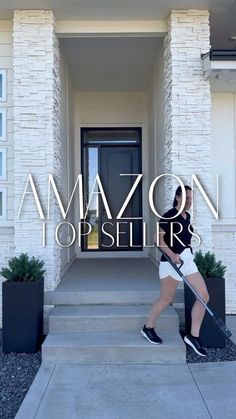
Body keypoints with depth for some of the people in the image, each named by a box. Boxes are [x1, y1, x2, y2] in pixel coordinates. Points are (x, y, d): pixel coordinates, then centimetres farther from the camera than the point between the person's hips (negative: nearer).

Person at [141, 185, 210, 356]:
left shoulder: (187, 216, 10)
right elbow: (159, 238, -17)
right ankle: (148, 328, 28)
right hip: (172, 262, -7)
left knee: (204, 296, -1)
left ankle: (193, 335, 9)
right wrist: (172, 254, -27)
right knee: (166, 300, 5)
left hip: (188, 259, 8)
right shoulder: (169, 216, -13)